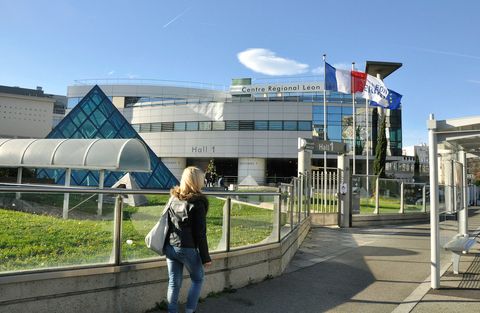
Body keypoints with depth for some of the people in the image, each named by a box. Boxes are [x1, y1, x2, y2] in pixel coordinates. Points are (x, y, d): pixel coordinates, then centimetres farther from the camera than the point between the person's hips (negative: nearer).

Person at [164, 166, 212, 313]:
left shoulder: (174, 198, 4)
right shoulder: (197, 203, -14)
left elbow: (167, 223, 13)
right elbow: (200, 234, -13)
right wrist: (206, 257, -7)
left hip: (170, 247, 5)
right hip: (187, 249, -5)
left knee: (174, 283, 13)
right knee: (198, 279, 16)